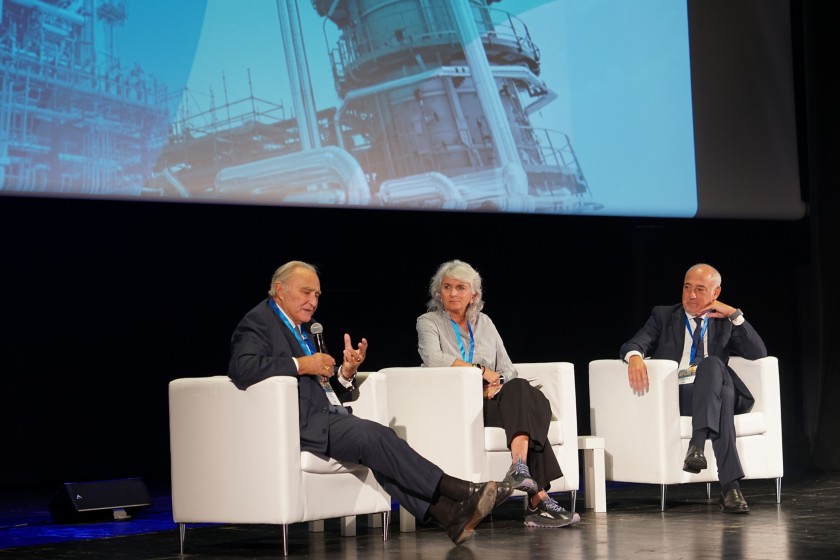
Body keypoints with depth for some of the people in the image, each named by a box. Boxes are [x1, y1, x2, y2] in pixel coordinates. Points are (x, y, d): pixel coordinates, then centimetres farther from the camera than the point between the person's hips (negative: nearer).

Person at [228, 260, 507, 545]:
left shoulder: (304, 329, 24)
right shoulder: (257, 323, -1)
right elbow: (241, 369, -22)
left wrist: (345, 372, 0)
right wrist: (300, 364, -18)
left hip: (327, 417, 8)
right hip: (300, 423, -8)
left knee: (376, 443, -18)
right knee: (372, 435, -26)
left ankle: (447, 513, -31)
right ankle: (460, 492, -28)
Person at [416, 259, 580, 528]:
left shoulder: (484, 323, 21)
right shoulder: (429, 322, 7)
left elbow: (508, 368, 15)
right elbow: (433, 358, -15)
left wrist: (499, 383, -9)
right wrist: (482, 371, -15)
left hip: (492, 400, 5)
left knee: (519, 390, -31)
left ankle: (520, 467, -50)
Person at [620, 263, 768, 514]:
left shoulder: (724, 322, 22)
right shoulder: (663, 316, 19)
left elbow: (758, 353, 9)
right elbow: (633, 344, 3)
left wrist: (735, 315, 2)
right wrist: (634, 356, -23)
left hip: (711, 394, 1)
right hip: (673, 396, -1)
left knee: (712, 364, -37)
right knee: (723, 395, -36)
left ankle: (697, 445, -50)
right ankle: (730, 487, -49)